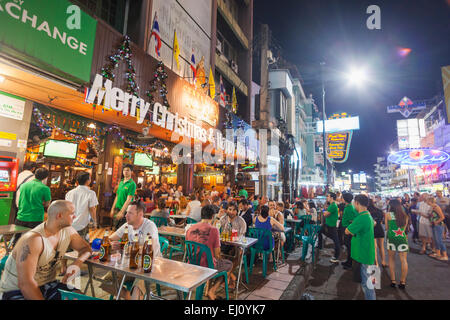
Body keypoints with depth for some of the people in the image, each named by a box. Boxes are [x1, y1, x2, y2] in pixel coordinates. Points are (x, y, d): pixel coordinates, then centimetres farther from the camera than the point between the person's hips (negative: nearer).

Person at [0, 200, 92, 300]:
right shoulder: (33, 239, -27)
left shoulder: (68, 231, -5)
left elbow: (86, 248, 6)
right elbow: (25, 284, -28)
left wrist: (77, 264, -14)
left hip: (48, 285, 5)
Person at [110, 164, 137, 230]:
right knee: (116, 228, 14)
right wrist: (113, 209, 13)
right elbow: (117, 197, 15)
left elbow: (129, 200, -17)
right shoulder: (121, 182, 10)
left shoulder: (132, 184, -13)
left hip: (125, 210, -7)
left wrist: (122, 211, -20)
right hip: (117, 209, 7)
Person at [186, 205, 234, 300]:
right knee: (229, 264, 21)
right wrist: (217, 259, 11)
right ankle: (212, 290, 13)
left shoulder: (190, 229, -4)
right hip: (207, 266, -6)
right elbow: (217, 253, -12)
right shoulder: (213, 230, -19)